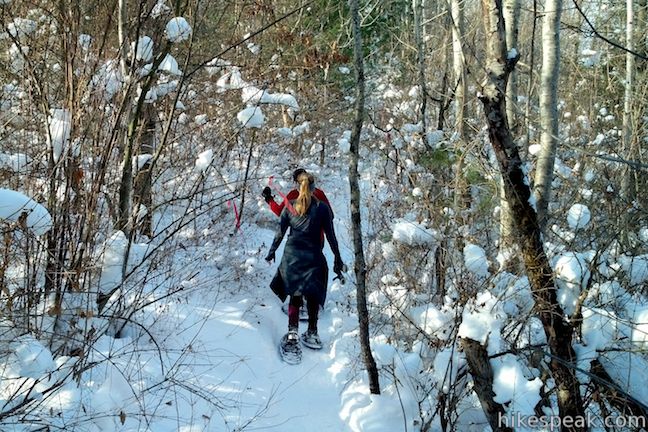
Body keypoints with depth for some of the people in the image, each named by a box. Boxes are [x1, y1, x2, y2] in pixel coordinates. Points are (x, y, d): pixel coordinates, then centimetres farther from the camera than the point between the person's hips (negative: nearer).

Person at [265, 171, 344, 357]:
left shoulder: (290, 206, 0)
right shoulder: (322, 207, -4)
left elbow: (280, 232, 4)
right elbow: (330, 235, -1)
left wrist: (272, 251, 18)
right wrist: (337, 258, 7)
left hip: (292, 255, 1)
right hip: (313, 256, -1)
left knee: (295, 295, 8)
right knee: (313, 296, 14)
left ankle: (292, 334, -5)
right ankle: (312, 334, 18)